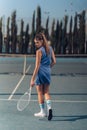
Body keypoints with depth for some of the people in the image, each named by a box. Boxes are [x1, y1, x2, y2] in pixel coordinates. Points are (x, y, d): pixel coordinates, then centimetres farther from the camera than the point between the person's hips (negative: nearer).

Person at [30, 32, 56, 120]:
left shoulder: (39, 51, -14)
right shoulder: (50, 48, 4)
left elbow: (37, 67, -17)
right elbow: (54, 61, 8)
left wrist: (33, 79, -14)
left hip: (40, 72, -6)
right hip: (48, 72, 6)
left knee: (40, 93, 8)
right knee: (46, 92, 14)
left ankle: (42, 112, 15)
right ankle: (49, 108, -7)